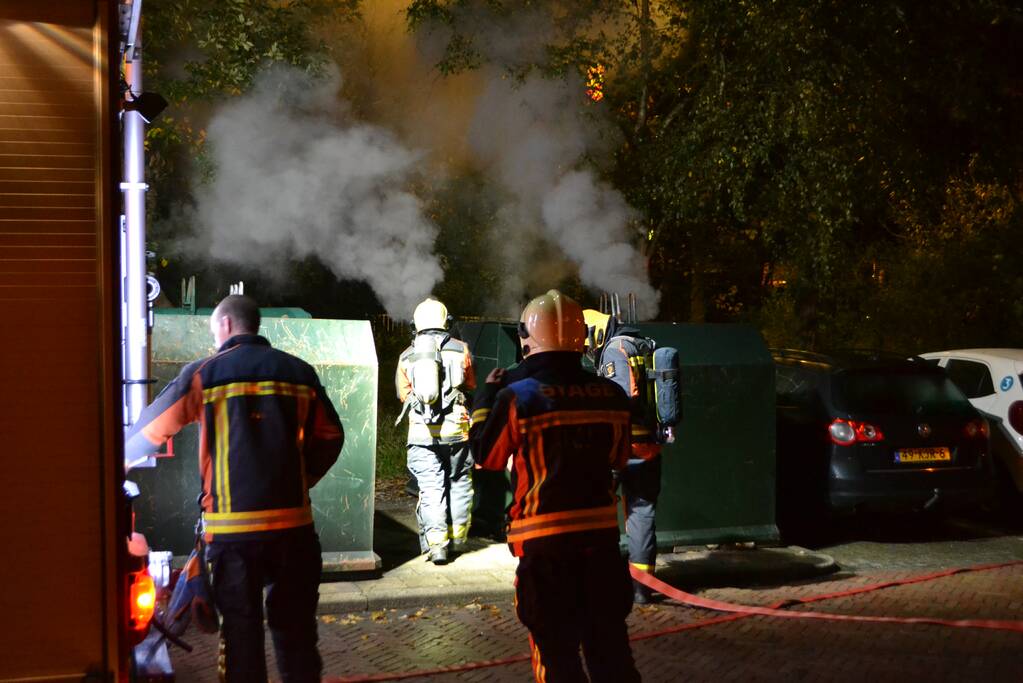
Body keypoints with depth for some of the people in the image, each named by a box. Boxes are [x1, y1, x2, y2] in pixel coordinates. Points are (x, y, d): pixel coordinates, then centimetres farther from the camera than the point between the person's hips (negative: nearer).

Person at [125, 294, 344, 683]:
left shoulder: (203, 374, -1)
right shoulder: (299, 372, 7)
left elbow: (152, 429, 6)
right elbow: (330, 437, 11)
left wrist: (120, 460, 24)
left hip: (232, 527, -2)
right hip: (293, 522, 2)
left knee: (241, 626, 6)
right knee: (295, 624, 12)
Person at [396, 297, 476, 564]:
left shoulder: (406, 356, 7)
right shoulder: (460, 349, 3)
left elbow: (403, 394, 13)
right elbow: (470, 387, 14)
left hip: (421, 432, 1)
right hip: (455, 430, 0)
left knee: (431, 489, -1)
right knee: (459, 484, 14)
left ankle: (436, 544, -10)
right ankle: (457, 539, 18)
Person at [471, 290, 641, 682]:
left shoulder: (516, 397, -12)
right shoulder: (612, 395, 0)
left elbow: (486, 457, 2)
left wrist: (486, 397, 12)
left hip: (545, 537, -3)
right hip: (602, 530, 4)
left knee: (556, 648, 5)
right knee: (608, 640, 15)